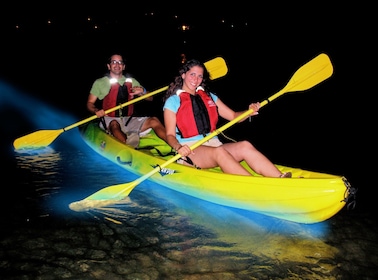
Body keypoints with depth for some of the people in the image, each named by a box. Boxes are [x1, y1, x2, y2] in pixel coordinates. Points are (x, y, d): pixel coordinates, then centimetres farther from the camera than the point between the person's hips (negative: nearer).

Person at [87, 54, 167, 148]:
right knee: (114, 124, -38)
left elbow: (150, 98, 13)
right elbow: (90, 103, 7)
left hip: (130, 120, 3)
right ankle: (130, 147, -64)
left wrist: (142, 92, -10)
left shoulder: (131, 81, 15)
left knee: (154, 120, -20)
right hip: (110, 120, -3)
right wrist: (96, 111, -16)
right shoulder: (100, 83, 7)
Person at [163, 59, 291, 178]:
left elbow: (233, 116, 17)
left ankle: (280, 178, -41)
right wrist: (178, 147, -23)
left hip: (213, 144, 5)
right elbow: (170, 135, -1)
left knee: (245, 146, -25)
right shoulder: (173, 101, 6)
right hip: (189, 150, -4)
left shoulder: (209, 97, 21)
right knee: (219, 152, -36)